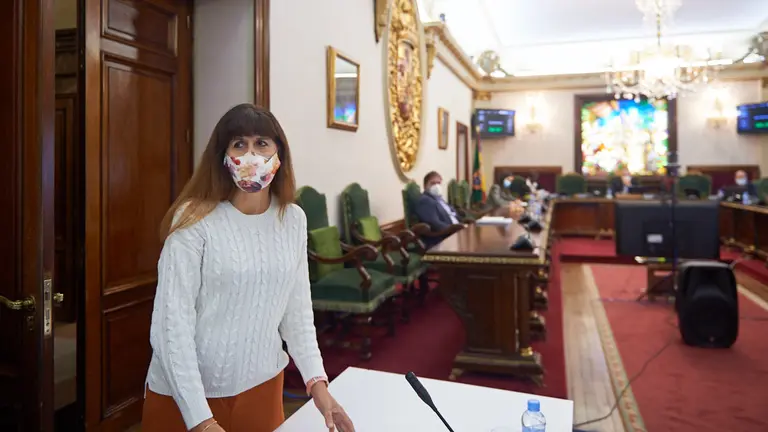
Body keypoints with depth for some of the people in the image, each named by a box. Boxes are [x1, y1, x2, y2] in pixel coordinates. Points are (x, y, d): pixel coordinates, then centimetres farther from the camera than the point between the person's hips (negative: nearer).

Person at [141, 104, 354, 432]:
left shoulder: (293, 219, -3)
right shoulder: (195, 220, -16)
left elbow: (298, 309, 2)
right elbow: (171, 324, -17)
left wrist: (317, 381, -6)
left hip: (262, 384, 4)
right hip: (187, 395, -4)